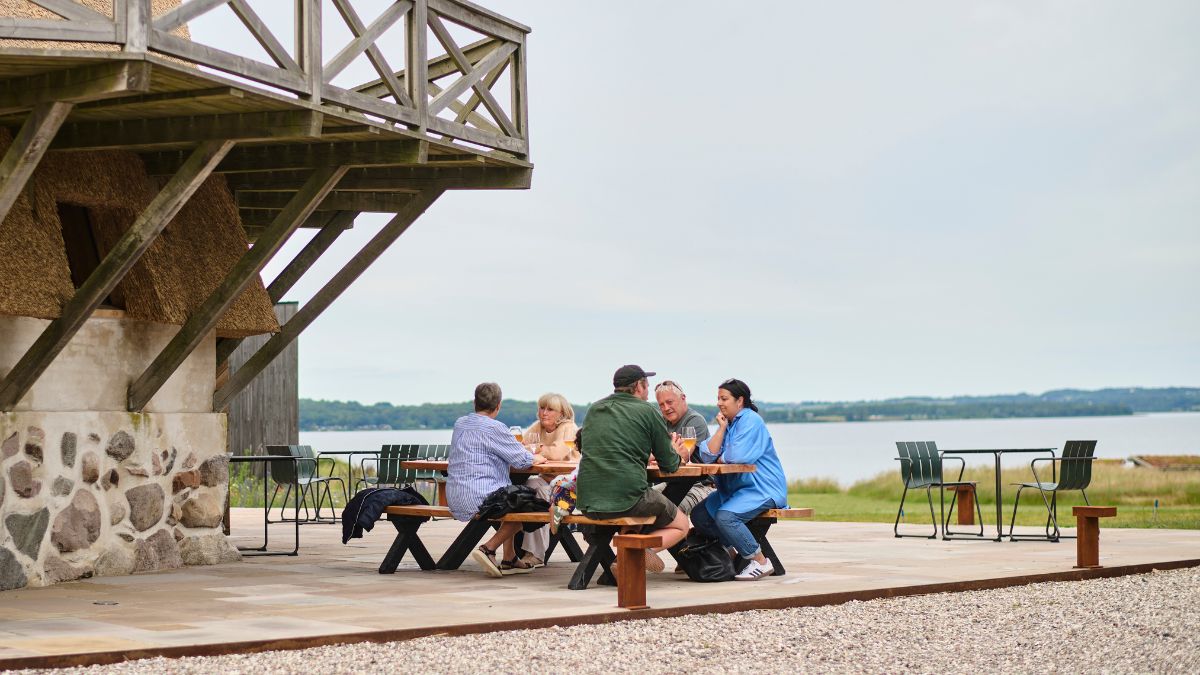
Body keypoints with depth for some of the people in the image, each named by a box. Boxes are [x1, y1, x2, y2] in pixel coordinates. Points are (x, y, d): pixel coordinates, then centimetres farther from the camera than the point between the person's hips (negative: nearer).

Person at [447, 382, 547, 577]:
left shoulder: (460, 423, 11)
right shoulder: (494, 428, -13)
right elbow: (522, 460, -11)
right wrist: (537, 458, 13)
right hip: (480, 497, -8)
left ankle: (510, 559, 26)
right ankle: (488, 548, -2)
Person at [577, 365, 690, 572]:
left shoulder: (595, 409, 15)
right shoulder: (647, 411, 0)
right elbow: (669, 465, 6)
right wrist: (676, 454, 30)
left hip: (587, 503, 6)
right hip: (628, 498, -6)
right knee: (681, 525, 17)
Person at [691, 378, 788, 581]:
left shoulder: (751, 420, -13)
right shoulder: (727, 422, 14)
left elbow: (738, 456, -25)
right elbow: (707, 456, 0)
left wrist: (720, 458, -4)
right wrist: (721, 428, -5)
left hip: (763, 488, -10)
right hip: (736, 488, 10)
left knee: (724, 516, -30)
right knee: (699, 515, 2)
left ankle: (761, 563, -16)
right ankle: (733, 553, 15)